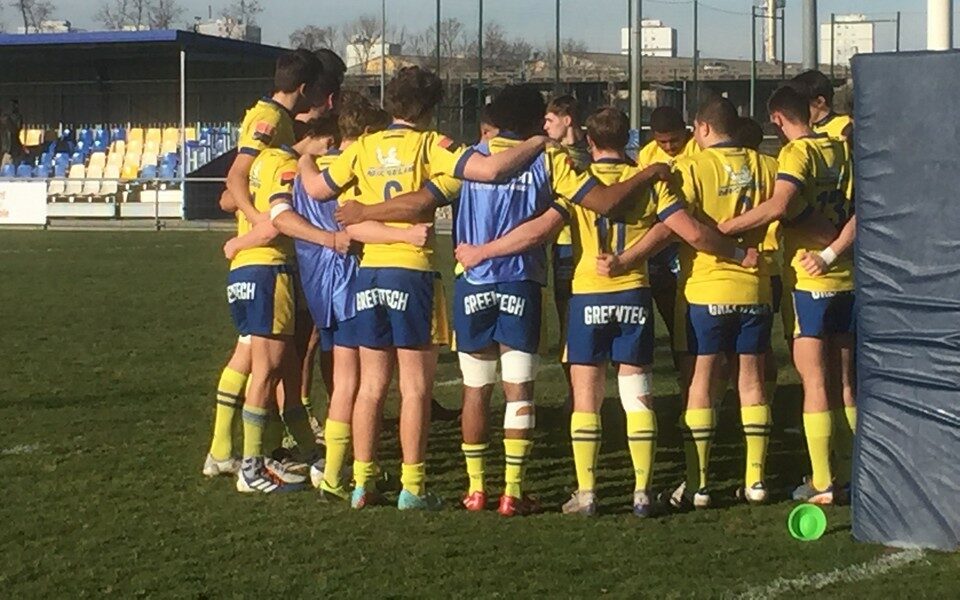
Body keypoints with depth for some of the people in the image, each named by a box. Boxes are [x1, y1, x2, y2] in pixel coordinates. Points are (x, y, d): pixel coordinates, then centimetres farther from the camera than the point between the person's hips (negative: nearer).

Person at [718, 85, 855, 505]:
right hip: (846, 278, 6)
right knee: (844, 382, 14)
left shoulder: (797, 152, -12)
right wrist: (832, 253, -4)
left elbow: (777, 206, -29)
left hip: (811, 281, -6)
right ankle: (851, 473, 19)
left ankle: (821, 483, -3)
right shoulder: (840, 149, 8)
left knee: (815, 383, -3)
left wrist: (720, 229, -23)